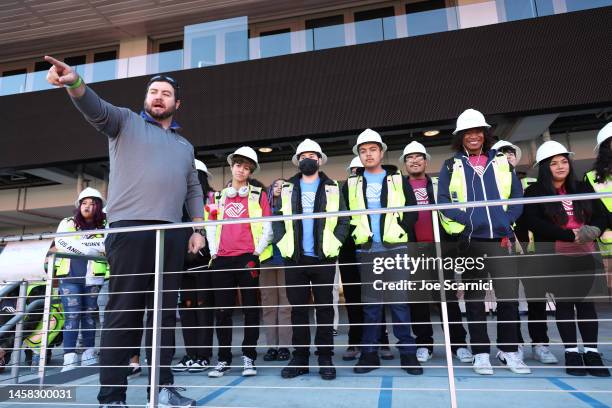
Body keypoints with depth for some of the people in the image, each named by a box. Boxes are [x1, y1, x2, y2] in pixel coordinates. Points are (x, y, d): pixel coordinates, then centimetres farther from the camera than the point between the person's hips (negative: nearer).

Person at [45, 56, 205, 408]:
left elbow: (194, 191, 22)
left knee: (165, 311, 5)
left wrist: (199, 229, 11)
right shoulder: (126, 122, 13)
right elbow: (97, 108, -8)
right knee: (123, 312, -4)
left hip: (172, 234, 5)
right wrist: (75, 82, -28)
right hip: (130, 229, -4)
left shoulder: (185, 146, 25)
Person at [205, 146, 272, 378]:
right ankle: (223, 359, 18)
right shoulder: (220, 196, 16)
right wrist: (213, 251, 7)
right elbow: (211, 226, 17)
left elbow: (267, 227, 1)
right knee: (222, 310, 7)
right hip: (222, 259, 3)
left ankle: (249, 358, 14)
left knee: (250, 308, 3)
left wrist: (258, 251, -5)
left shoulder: (258, 194, 6)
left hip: (247, 258, -3)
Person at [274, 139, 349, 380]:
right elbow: (278, 219, 7)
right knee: (298, 309, 6)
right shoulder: (287, 189, 13)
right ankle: (299, 358, 16)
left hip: (324, 258, -1)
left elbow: (343, 220, 4)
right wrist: (282, 244, -6)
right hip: (294, 258, 1)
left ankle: (325, 358, 13)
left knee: (324, 308, 4)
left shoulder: (332, 189, 10)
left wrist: (334, 243, -8)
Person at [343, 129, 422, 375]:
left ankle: (407, 352, 11)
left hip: (396, 248, -1)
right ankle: (369, 353, 14)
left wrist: (401, 230, -6)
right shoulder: (351, 184, 12)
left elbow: (412, 211, 5)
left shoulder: (398, 180, 10)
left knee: (400, 301, -1)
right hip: (367, 251, 1)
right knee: (370, 303, 5)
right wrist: (355, 232, -1)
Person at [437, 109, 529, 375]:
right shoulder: (451, 166, 8)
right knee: (474, 297, 5)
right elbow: (443, 201, 0)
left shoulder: (501, 162, 15)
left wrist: (507, 222, -1)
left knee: (509, 295, -1)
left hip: (500, 239, 2)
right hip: (469, 241, -1)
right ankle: (481, 353, 15)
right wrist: (465, 219, -13)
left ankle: (509, 350, 17)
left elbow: (517, 195, 13)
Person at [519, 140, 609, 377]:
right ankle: (571, 352, 10)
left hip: (585, 256, 3)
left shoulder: (582, 189, 13)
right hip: (555, 258, -3)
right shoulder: (535, 192, -1)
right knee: (564, 302, 1)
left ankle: (592, 352, 11)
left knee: (586, 301, 3)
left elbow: (602, 215, 14)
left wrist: (594, 230, -9)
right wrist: (570, 235, -18)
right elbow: (533, 223, -14)